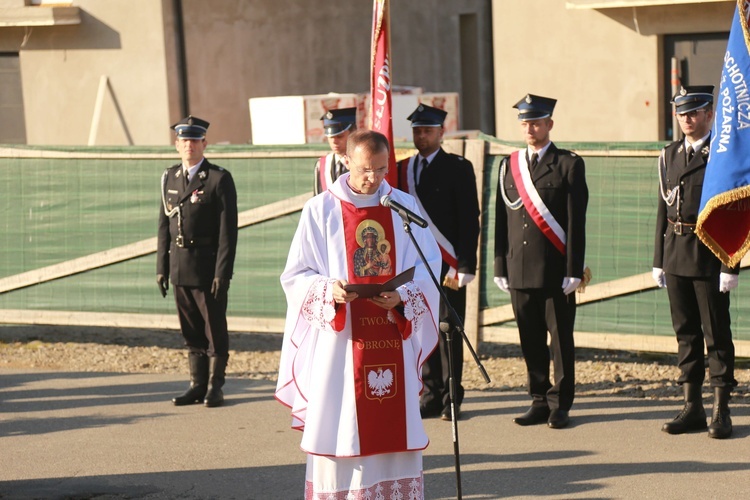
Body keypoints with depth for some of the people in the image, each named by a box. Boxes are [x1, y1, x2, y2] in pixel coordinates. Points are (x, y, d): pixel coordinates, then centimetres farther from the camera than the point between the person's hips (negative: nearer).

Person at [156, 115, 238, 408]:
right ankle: (198, 385, 18)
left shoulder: (219, 179, -6)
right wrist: (162, 267, 8)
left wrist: (222, 272, -15)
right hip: (180, 268, 5)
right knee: (191, 331, 11)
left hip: (208, 269, -5)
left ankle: (215, 387, 10)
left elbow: (228, 230, -10)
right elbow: (164, 226, 13)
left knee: (214, 329, 2)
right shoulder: (169, 178, 11)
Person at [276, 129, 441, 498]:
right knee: (340, 428, -2)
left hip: (393, 339, 2)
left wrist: (402, 296, -15)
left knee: (393, 428, 3)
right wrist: (330, 290, -19)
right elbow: (296, 277, 0)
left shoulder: (405, 207, 6)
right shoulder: (320, 211, 0)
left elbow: (428, 268, 4)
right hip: (340, 343, -2)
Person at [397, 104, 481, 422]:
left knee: (449, 332, -1)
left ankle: (451, 398, 5)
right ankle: (431, 396, 11)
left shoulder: (458, 168, 0)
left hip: (447, 264, -4)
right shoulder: (402, 170, 13)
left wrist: (465, 266, -11)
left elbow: (469, 220, -4)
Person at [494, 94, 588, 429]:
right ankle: (539, 400, 16)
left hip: (555, 269, -4)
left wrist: (573, 271, -9)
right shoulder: (509, 166, 12)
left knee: (560, 338, 1)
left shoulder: (569, 165, 1)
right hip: (520, 269, 4)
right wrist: (501, 268, 7)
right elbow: (502, 220, 13)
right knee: (530, 340, 7)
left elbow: (576, 222, -3)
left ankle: (560, 404, 9)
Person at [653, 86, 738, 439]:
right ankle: (692, 407, 16)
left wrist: (731, 266, -15)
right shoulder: (669, 155, 13)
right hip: (676, 255, 6)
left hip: (709, 256, -6)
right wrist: (659, 260, 12)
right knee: (686, 331, 10)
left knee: (716, 333, -1)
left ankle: (721, 412, 4)